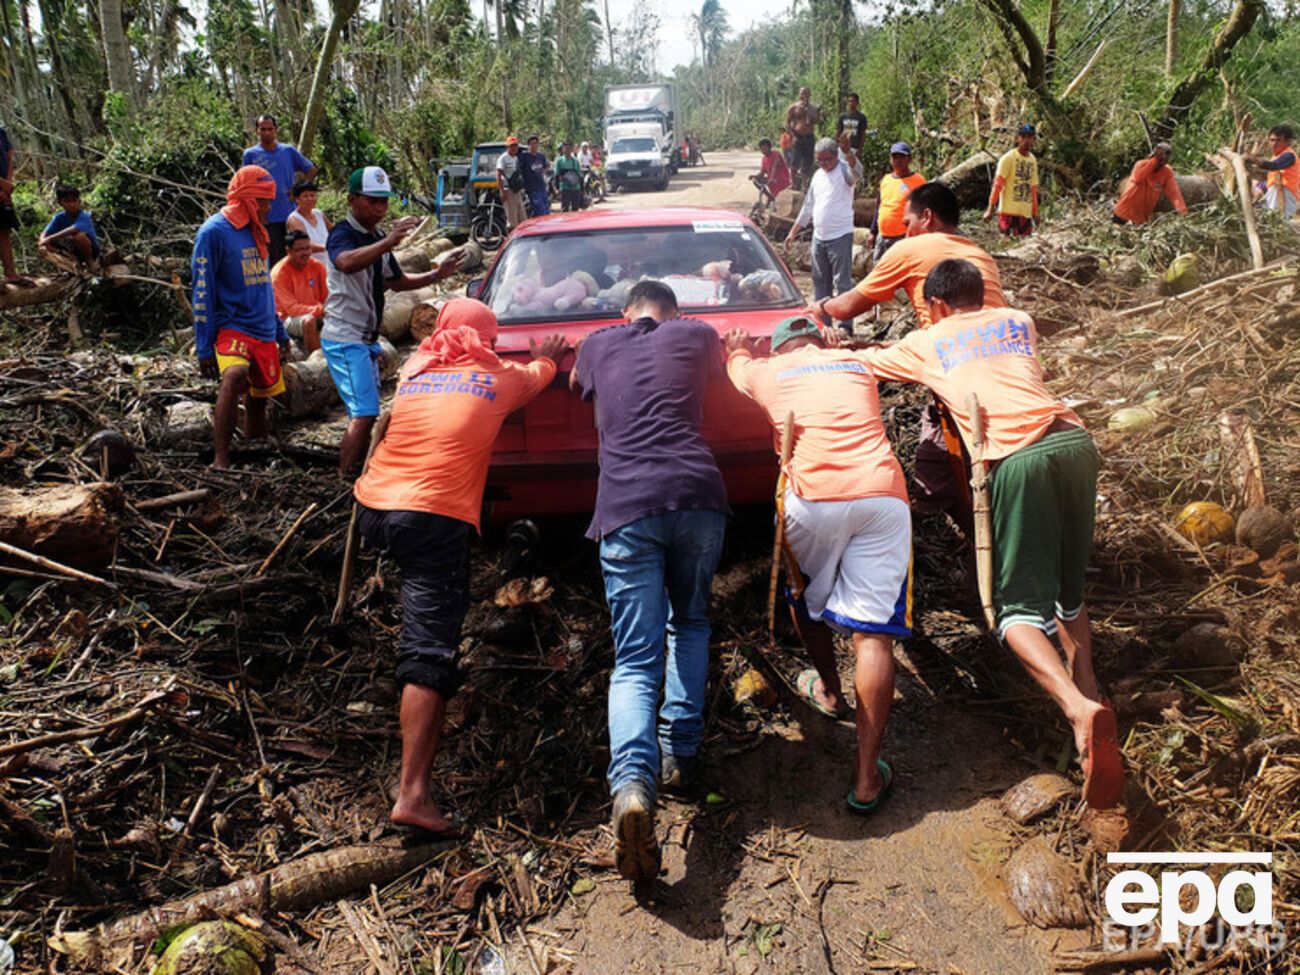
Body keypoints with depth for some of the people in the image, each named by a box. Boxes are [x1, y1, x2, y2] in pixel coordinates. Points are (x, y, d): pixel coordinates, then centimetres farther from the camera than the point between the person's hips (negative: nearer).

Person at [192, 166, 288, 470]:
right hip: (232, 328, -8)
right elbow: (202, 293, -10)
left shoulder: (256, 232, 14)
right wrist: (204, 347, -13)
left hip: (264, 332, 8)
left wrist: (280, 332, 24)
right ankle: (220, 461, -31)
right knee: (235, 376, -33)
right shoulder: (214, 231, -9)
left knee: (259, 399, 13)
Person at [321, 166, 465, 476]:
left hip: (367, 339, 10)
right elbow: (346, 262, -40)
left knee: (365, 414, 15)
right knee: (364, 414, -17)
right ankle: (345, 482, -10)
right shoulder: (342, 233, -15)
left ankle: (353, 478, 25)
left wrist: (436, 275, 11)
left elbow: (395, 282, 25)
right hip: (344, 339, -10)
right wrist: (389, 242, -53)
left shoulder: (377, 238, 13)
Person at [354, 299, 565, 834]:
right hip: (435, 519, -5)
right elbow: (543, 370, 35)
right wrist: (548, 354, 58)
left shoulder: (415, 366, 19)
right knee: (429, 656, -11)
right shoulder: (500, 377, 11)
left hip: (372, 509, 6)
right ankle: (412, 794, -18)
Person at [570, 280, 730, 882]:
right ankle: (681, 753, 17)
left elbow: (578, 386, 46)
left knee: (635, 662, -1)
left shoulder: (598, 345, 22)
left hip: (625, 508, -1)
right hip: (697, 495, 1)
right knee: (690, 624, 25)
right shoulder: (695, 335, 20)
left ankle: (632, 784, -25)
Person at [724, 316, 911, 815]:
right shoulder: (858, 364, 27)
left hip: (813, 496, -1)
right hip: (883, 494, 2)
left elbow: (738, 362, 46)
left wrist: (738, 347, 71)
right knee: (872, 632, 0)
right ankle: (867, 780, -2)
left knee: (804, 596, 28)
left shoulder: (768, 371, 20)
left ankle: (829, 692, 47)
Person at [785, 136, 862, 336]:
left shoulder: (844, 170, -7)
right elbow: (808, 206, 21)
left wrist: (848, 152, -51)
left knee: (843, 283, -7)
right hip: (819, 237, 8)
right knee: (820, 282, 14)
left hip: (840, 236, -7)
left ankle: (845, 325, -4)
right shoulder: (818, 175, 14)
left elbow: (857, 172, -33)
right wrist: (794, 231, 20)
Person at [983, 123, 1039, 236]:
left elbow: (1033, 188, 20)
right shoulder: (1008, 158, -3)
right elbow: (997, 184, -8)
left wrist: (1035, 212, 17)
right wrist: (990, 209, -14)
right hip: (1009, 211, -6)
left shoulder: (1033, 160, 16)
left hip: (1026, 212, 6)